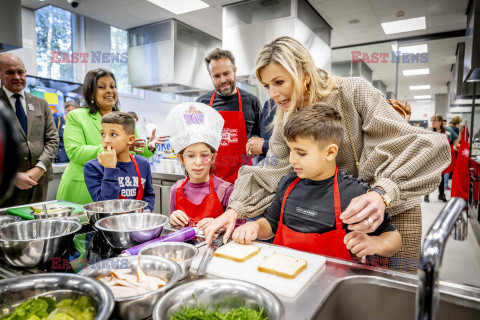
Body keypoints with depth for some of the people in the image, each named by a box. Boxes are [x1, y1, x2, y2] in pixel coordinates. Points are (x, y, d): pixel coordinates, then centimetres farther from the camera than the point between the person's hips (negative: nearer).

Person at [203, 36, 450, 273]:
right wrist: (235, 210, -21)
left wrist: (382, 194, -40)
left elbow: (417, 146, -24)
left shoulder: (353, 92, -19)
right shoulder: (285, 122, -4)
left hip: (393, 205, -3)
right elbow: (272, 174, -8)